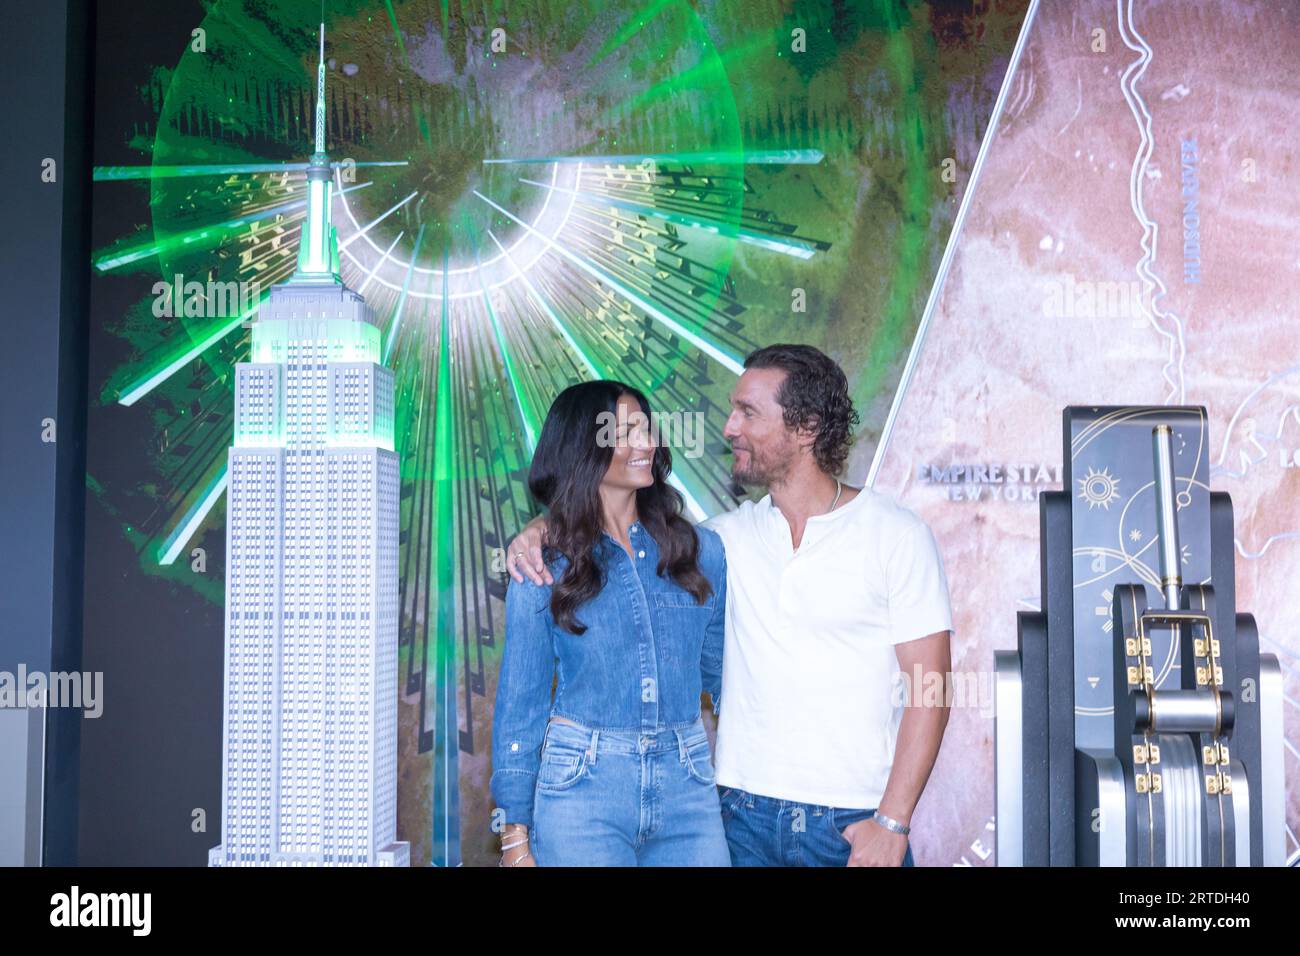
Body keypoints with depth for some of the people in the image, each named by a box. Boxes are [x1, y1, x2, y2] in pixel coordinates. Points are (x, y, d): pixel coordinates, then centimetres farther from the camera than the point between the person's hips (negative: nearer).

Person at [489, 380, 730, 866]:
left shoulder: (700, 550, 4)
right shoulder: (543, 569, -1)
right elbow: (520, 703, 1)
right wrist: (516, 837, 0)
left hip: (687, 788, 2)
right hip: (581, 787, -2)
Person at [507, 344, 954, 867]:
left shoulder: (897, 534, -4)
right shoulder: (730, 536, 5)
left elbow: (929, 685, -7)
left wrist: (892, 821, -13)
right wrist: (543, 526, -7)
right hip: (746, 813, 3)